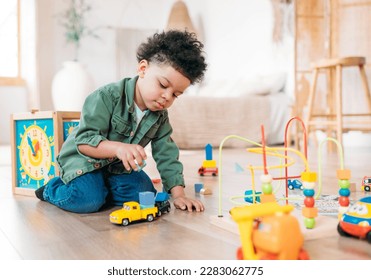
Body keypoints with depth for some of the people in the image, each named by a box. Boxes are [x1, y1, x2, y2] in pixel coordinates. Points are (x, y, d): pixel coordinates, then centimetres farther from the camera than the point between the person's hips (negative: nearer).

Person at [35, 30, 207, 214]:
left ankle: (101, 187, 9)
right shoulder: (107, 97, -26)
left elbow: (167, 156, -5)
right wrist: (119, 148, -49)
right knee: (88, 200, -28)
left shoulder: (160, 116, -6)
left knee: (145, 194, -15)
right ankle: (53, 189, 5)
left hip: (118, 166, 6)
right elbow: (84, 141, -31)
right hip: (83, 160, -5)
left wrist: (178, 194, -16)